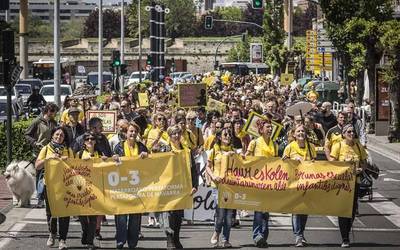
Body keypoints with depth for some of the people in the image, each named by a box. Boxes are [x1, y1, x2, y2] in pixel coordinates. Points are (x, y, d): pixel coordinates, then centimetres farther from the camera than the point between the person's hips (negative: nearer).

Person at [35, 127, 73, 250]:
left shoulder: (68, 150, 5)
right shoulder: (46, 149, 3)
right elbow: (37, 166, -4)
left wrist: (66, 160, -13)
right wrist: (48, 158, -18)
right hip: (49, 184, 0)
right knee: (50, 211, 8)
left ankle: (62, 239, 0)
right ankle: (52, 234, 31)